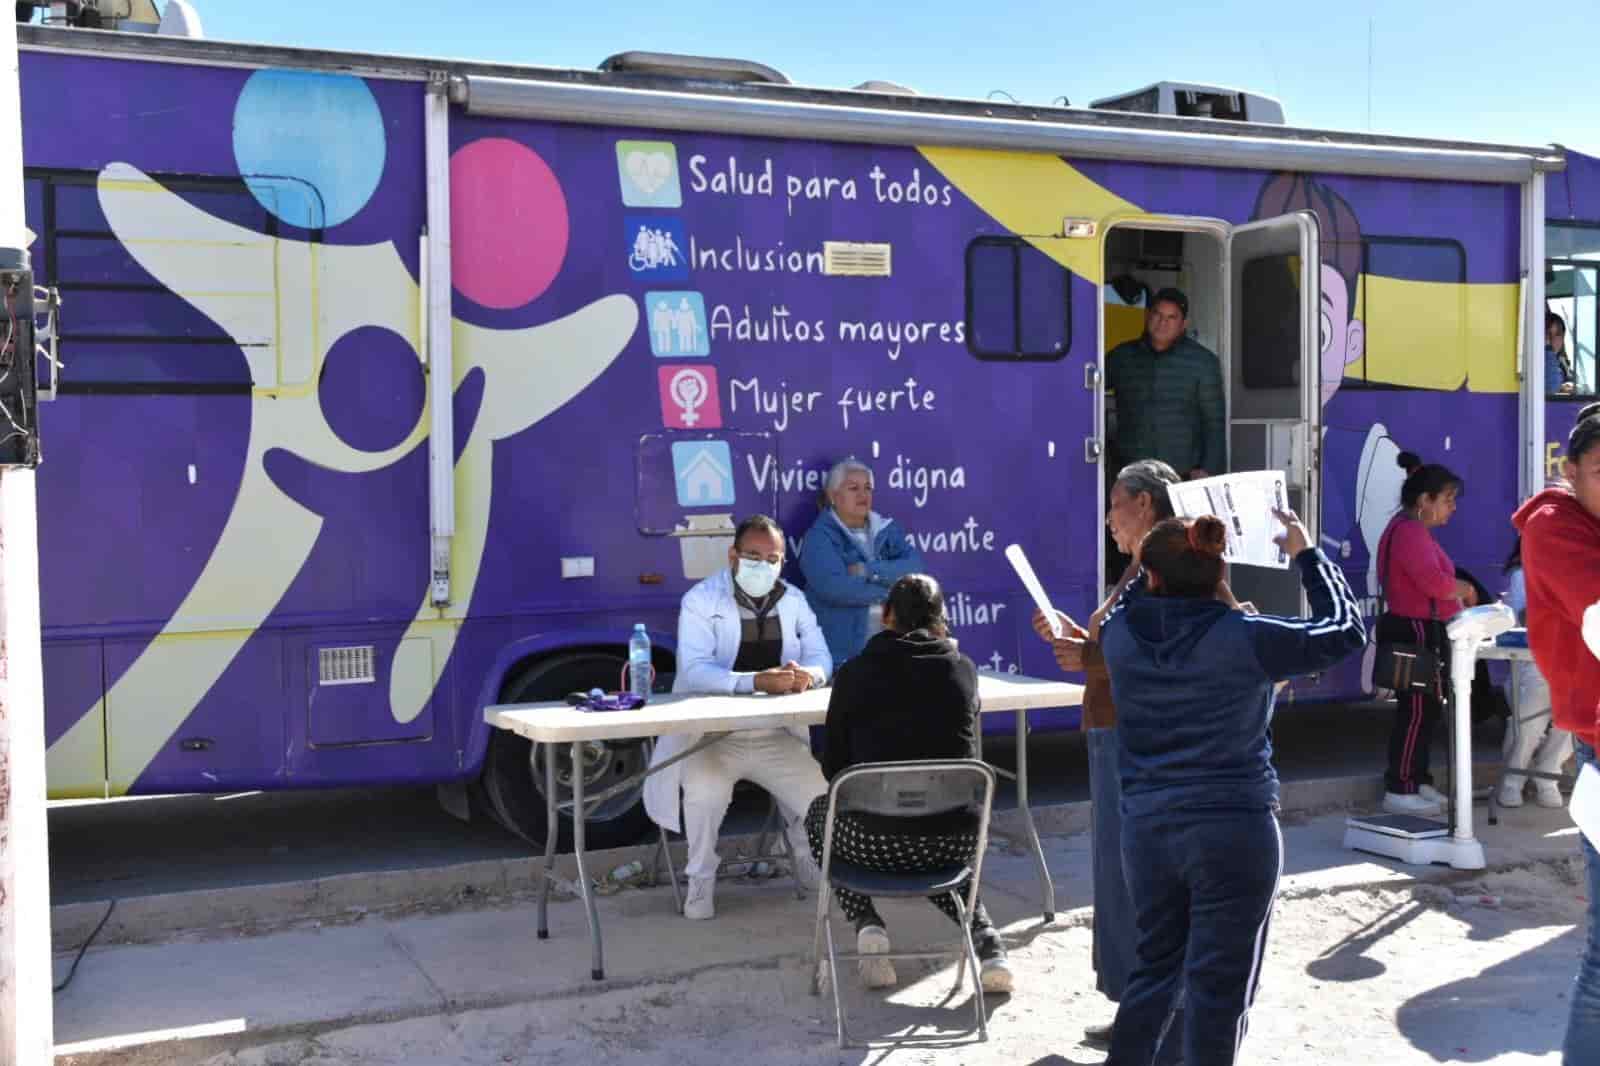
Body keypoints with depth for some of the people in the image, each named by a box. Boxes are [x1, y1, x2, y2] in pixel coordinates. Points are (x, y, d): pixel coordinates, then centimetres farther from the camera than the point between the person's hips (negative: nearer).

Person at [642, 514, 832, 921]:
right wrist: (757, 681, -35)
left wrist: (807, 674, -23)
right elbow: (694, 669, -21)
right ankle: (701, 880, -6)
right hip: (712, 734, -4)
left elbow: (822, 658, 3)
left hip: (777, 735, 4)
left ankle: (807, 857, 22)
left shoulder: (794, 601, 8)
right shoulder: (701, 600, -8)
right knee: (706, 792, -33)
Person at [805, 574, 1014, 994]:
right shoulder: (963, 669, 7)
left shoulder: (855, 673, 1)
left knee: (821, 812, 31)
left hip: (875, 843, -2)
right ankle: (985, 934, 13)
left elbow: (833, 768, 8)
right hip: (957, 841, 3)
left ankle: (867, 924, 11)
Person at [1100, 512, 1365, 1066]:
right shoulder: (1246, 638, -14)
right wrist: (1306, 554, 8)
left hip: (1146, 826, 4)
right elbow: (1345, 631, 0)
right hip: (1235, 830, -4)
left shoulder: (1118, 635, -4)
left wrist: (1157, 566, 20)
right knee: (1220, 985, 6)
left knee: (1157, 964, 21)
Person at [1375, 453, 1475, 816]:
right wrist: (1466, 589, -10)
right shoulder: (1409, 532, -20)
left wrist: (1456, 595, 7)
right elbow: (1434, 582, -28)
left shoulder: (1412, 530, 16)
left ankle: (1418, 781, 24)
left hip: (1420, 630, 11)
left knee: (1428, 709, 16)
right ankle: (1399, 791, -2)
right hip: (1415, 632, -11)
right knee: (1417, 710, -6)